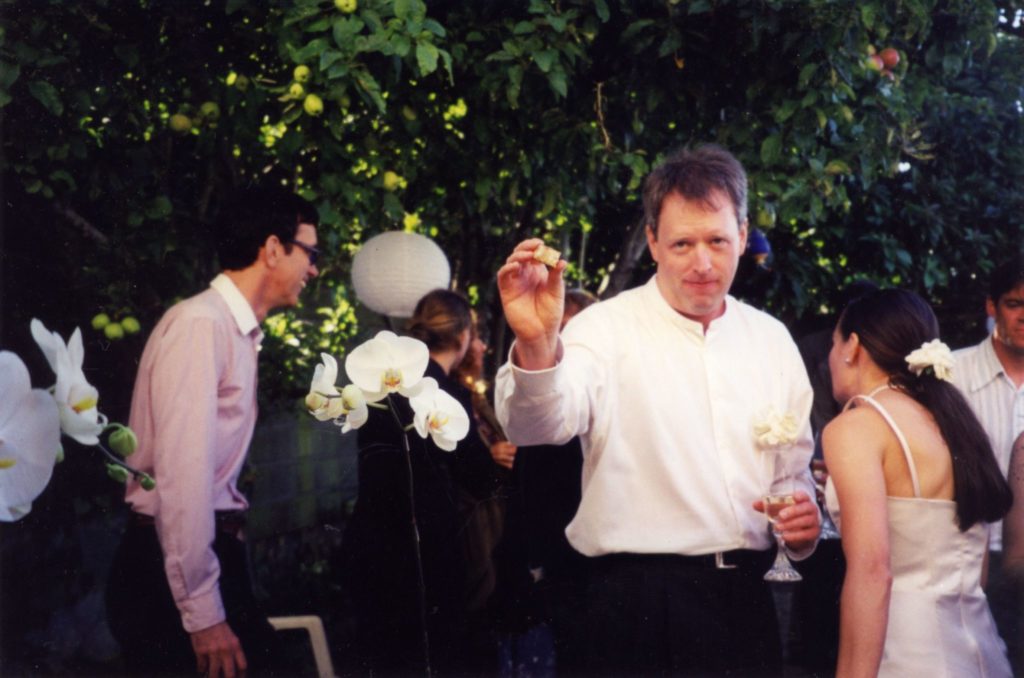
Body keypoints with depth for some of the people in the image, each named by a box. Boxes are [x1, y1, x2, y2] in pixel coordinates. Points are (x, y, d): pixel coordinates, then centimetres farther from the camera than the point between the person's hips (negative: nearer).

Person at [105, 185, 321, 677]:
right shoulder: (201, 324, -15)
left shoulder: (238, 329, 13)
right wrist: (201, 611, -23)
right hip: (174, 564, -9)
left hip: (213, 548, 9)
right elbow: (182, 473, -22)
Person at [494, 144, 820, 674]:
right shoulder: (608, 328, -6)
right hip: (640, 604, -4)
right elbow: (539, 425, -24)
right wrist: (535, 345, -44)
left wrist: (800, 513, -2)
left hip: (746, 596, 4)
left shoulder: (770, 338, 10)